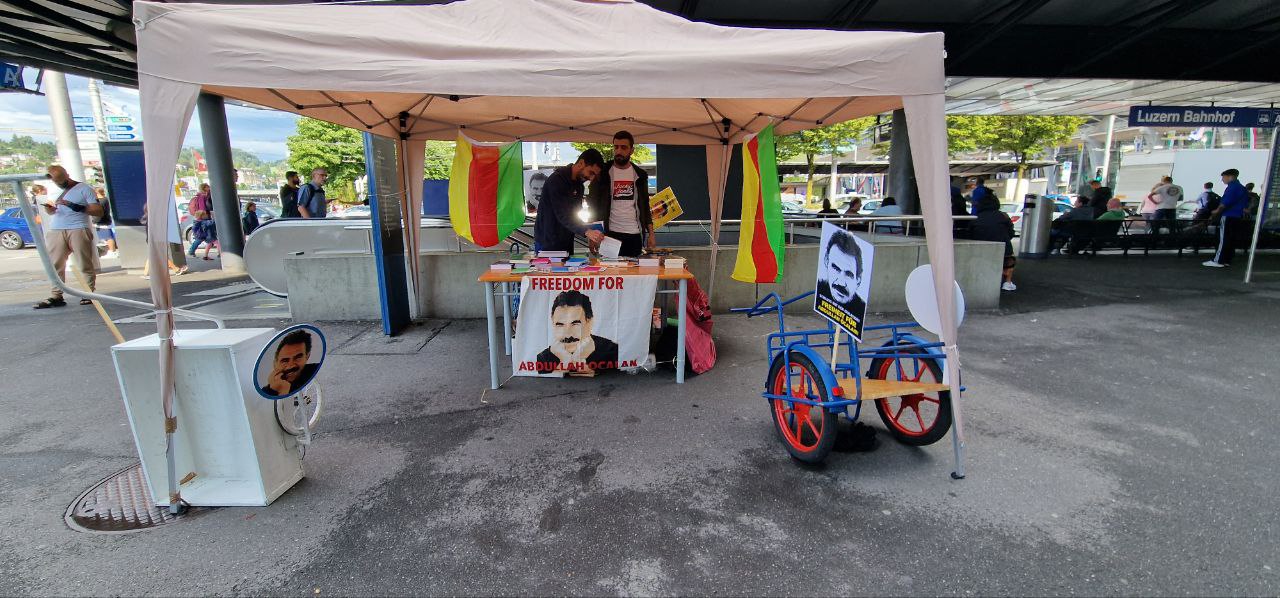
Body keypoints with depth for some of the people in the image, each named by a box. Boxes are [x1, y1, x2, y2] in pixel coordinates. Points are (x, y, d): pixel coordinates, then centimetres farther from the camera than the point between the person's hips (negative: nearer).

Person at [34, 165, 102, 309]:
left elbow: (99, 211, -4)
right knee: (54, 265, -1)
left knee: (85, 265, -5)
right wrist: (49, 210, 7)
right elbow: (52, 211, 30)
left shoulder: (84, 189, 5)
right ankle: (56, 296, 0)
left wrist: (75, 206, -16)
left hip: (78, 230, -5)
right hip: (55, 231, 5)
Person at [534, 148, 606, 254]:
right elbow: (562, 215, -27)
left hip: (567, 243, 8)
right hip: (547, 243, -8)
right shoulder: (556, 180, -18)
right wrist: (587, 231, -37)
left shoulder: (578, 184, 9)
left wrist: (590, 235, 1)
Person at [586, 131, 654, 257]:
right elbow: (593, 205, 0)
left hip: (634, 234, 3)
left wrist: (651, 234, 5)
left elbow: (645, 206, 13)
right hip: (610, 233, -2)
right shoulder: (603, 173, 2)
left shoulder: (640, 175, 10)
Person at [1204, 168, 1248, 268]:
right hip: (1238, 218, 9)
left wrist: (1217, 211, -6)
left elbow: (1225, 202, -19)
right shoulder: (1242, 188, 17)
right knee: (1232, 240, 8)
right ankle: (1226, 260, 10)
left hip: (1228, 217, -9)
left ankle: (1218, 261, -9)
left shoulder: (1232, 187, -12)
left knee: (1223, 240, -9)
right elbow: (1245, 205, 21)